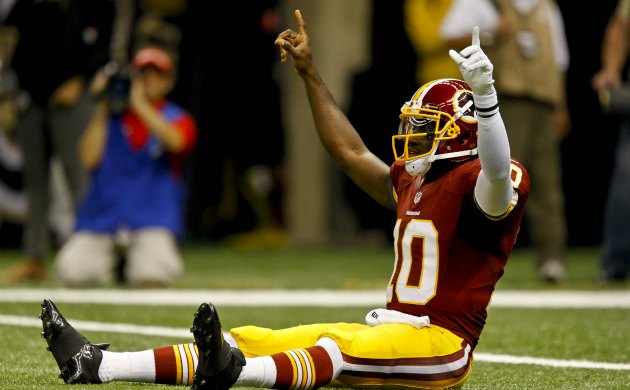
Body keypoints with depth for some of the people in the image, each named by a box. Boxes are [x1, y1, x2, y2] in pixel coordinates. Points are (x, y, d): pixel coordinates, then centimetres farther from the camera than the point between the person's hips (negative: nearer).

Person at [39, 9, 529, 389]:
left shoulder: (475, 185, -9)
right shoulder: (414, 183, 19)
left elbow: (498, 174, -33)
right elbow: (352, 154, 29)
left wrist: (484, 95, -47)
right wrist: (311, 75, 28)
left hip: (440, 344, -8)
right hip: (394, 327, 8)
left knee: (337, 347, -37)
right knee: (260, 341, -4)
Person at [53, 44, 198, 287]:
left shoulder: (178, 119, 3)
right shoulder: (111, 116, 9)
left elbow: (175, 141, -22)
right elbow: (89, 159, -5)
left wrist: (140, 103, -18)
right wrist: (102, 109, -5)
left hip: (153, 218, -2)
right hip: (102, 216, 2)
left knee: (152, 278, -29)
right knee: (72, 272, -21)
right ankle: (111, 256, 14)